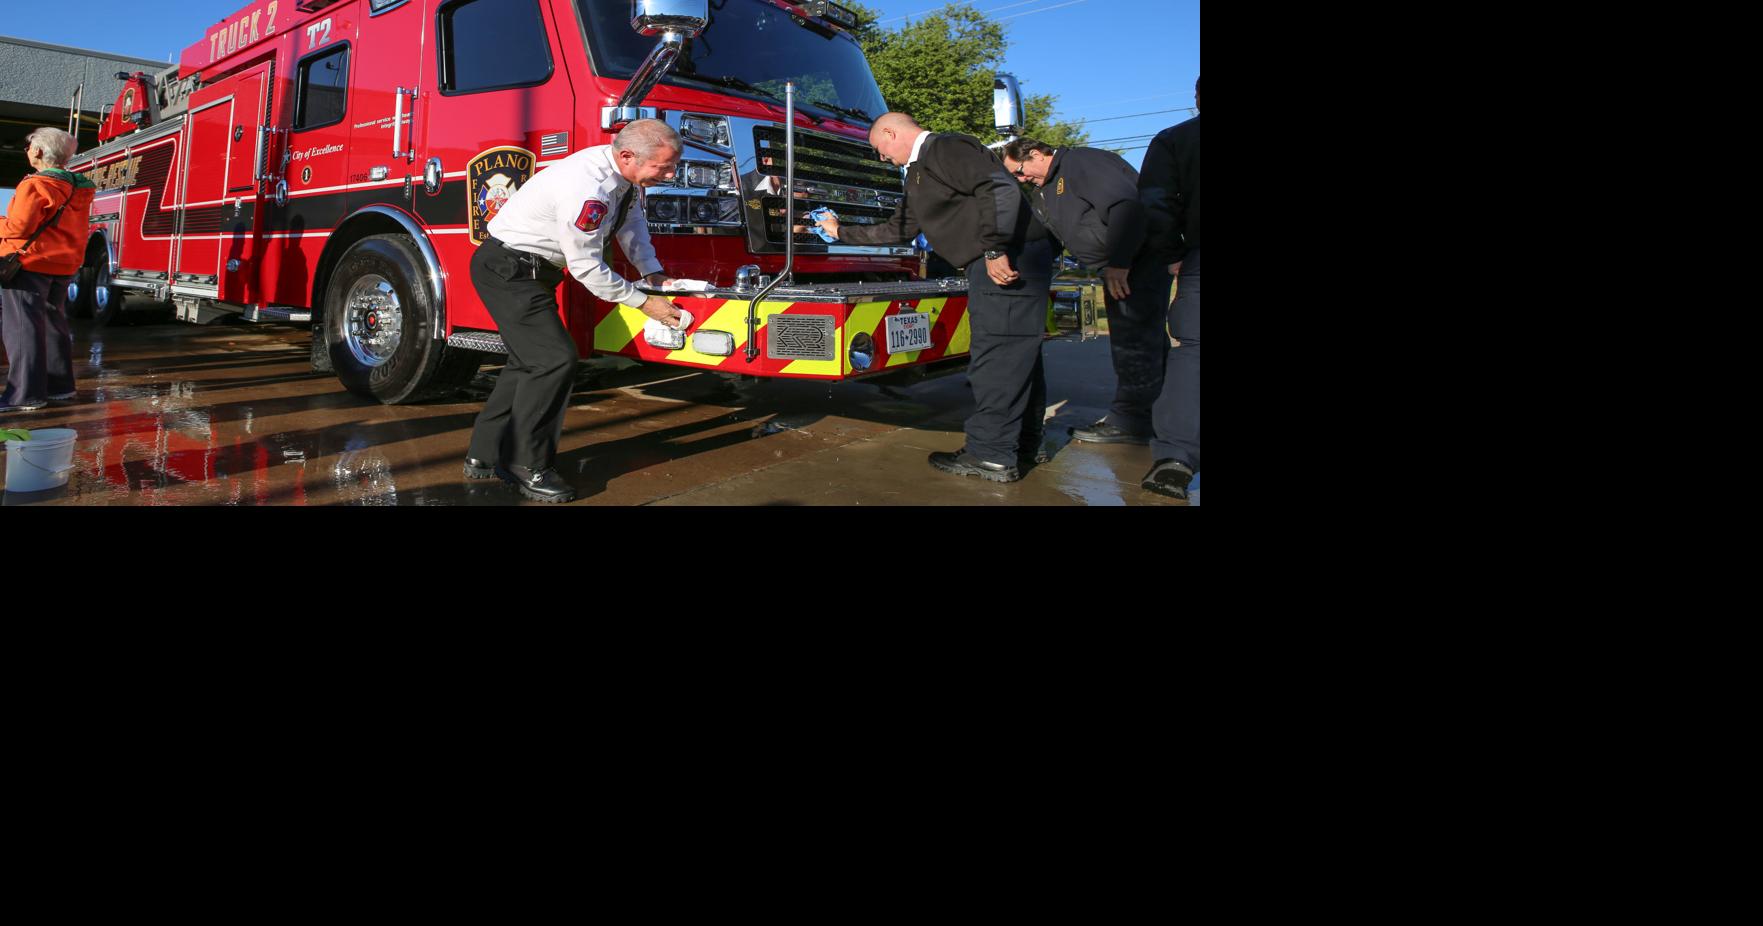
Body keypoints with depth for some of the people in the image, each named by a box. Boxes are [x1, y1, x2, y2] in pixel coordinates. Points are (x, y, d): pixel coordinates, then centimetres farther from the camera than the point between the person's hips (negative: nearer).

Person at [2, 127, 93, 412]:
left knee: (23, 327, -5)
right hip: (65, 265, 8)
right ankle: (59, 385, 21)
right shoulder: (78, 187, 11)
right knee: (53, 324, 16)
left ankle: (26, 393, -6)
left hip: (29, 263, -8)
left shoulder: (36, 185, -15)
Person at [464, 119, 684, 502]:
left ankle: (484, 456, 24)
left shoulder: (625, 171, -2)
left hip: (532, 271, 10)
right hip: (508, 269, -10)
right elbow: (586, 267, -24)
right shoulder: (586, 188, -31)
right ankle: (527, 467, -5)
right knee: (555, 359, -17)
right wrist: (644, 302, -17)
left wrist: (652, 271, 6)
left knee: (530, 362, 14)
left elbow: (631, 219, 16)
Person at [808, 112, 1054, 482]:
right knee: (1016, 355, 13)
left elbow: (1000, 189, -22)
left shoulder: (947, 148, -8)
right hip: (990, 264, 11)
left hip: (1010, 259, -11)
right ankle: (1023, 444, 21)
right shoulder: (919, 173, 25)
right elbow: (897, 230, 33)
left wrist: (995, 250, -25)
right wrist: (841, 233, 37)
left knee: (995, 357, -9)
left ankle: (992, 455, -6)